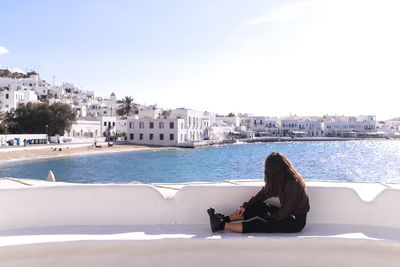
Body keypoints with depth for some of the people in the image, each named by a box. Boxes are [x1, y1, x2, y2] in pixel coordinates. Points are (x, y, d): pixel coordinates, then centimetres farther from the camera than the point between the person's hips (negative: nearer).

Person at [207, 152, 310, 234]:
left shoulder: (292, 183, -27)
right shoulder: (281, 179, 2)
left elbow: (285, 211, -23)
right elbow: (264, 193, 6)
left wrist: (270, 217, -7)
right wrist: (245, 206, 4)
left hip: (295, 221, -8)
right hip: (288, 213, 8)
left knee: (260, 224, -16)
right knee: (257, 206, 1)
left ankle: (222, 225, -11)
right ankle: (226, 219, 5)